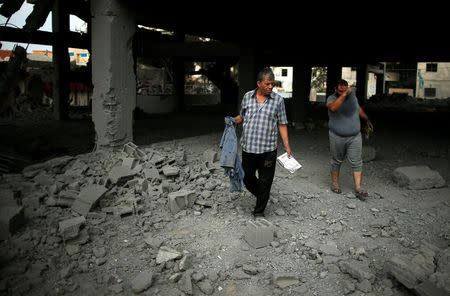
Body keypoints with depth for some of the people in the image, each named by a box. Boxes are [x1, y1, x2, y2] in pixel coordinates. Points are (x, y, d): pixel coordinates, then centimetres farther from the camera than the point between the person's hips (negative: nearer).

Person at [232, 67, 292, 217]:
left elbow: (282, 125, 3)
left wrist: (287, 146, -4)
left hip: (268, 150, -2)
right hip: (248, 148, 2)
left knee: (265, 181, 5)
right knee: (247, 178, 12)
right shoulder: (247, 97, 5)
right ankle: (261, 196, 41)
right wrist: (233, 120, -3)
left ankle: (259, 211, 22)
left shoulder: (278, 100, 0)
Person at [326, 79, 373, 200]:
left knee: (357, 162, -3)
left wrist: (367, 119, 35)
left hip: (354, 137, 3)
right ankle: (335, 183, 27)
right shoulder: (331, 98, -10)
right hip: (337, 138, -3)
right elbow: (333, 107, -35)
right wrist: (344, 95, -41)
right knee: (337, 161, 10)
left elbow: (359, 108, 25)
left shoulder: (352, 96, 6)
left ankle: (358, 189, -2)